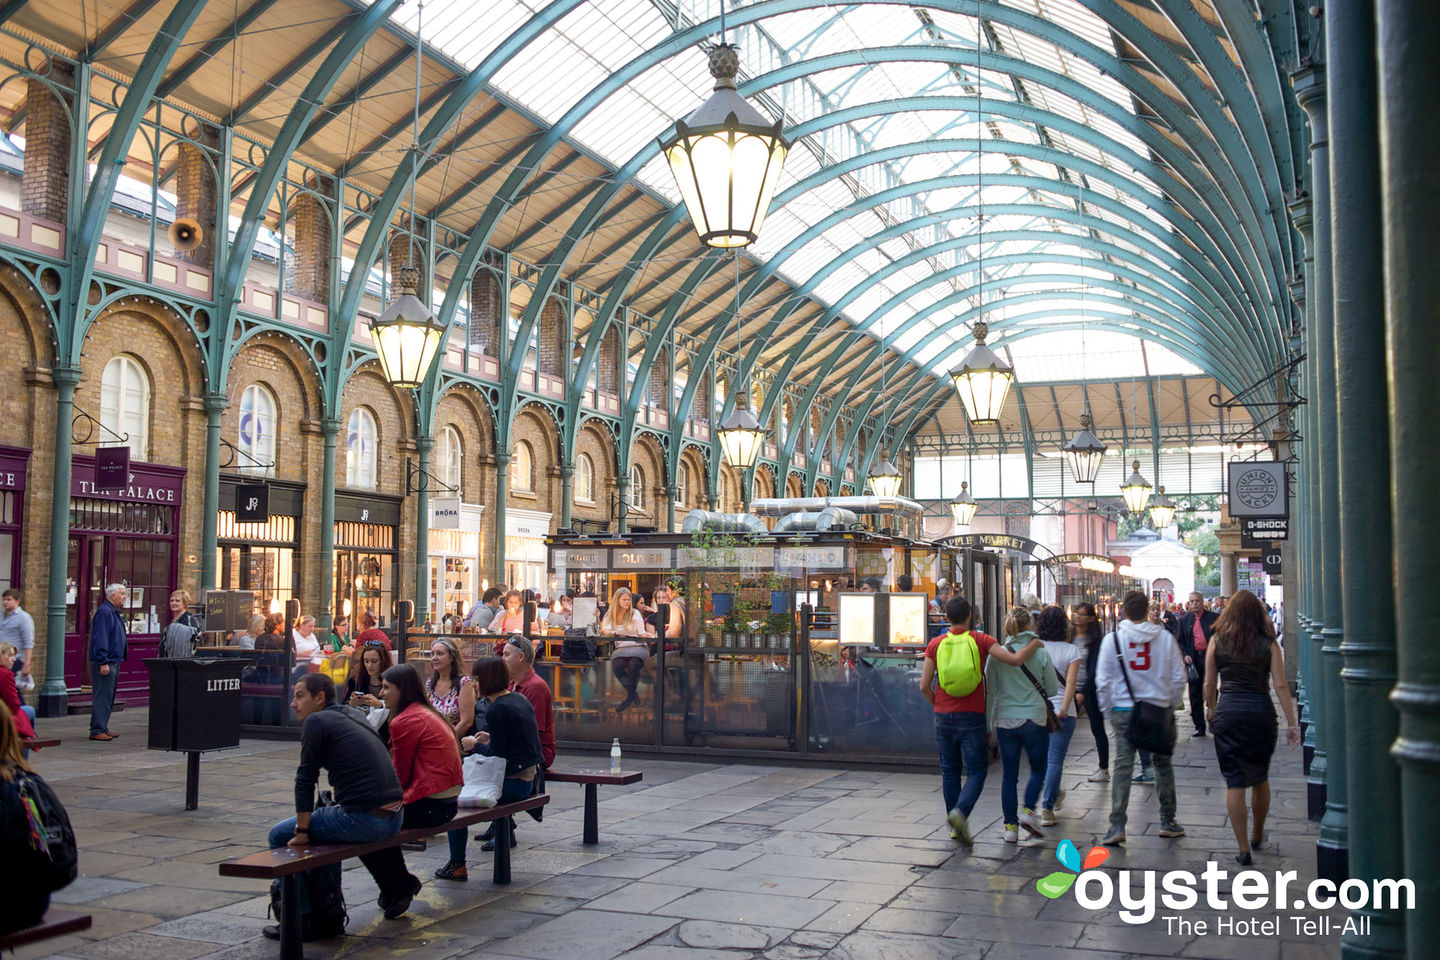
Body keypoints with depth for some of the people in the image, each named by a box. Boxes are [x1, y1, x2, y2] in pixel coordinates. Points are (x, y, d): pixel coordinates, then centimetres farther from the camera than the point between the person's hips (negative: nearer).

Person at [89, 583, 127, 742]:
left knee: (108, 698, 13)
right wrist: (103, 662, -23)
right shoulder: (104, 612, -14)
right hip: (105, 662, -10)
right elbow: (100, 638, -20)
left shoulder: (114, 612, 17)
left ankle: (103, 729, 19)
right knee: (102, 697, -8)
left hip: (113, 661, 10)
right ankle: (97, 731, -5)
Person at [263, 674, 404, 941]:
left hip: (365, 821, -9)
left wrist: (302, 832, -3)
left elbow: (306, 779, -8)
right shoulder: (349, 717, 20)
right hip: (394, 817, 9)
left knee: (280, 835, 8)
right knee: (325, 826, 34)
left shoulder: (316, 721, -5)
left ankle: (301, 922, 13)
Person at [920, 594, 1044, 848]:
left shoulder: (935, 644, 2)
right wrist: (1035, 644, 5)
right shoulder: (980, 640, -4)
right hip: (971, 716, -3)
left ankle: (955, 826, 16)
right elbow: (1015, 659, -12)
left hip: (943, 716, 3)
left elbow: (924, 686, 1)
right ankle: (960, 812, -19)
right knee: (976, 771, 4)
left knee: (950, 771, 13)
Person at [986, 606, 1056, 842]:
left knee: (1009, 775, 9)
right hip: (1034, 718, -2)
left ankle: (1011, 825, 9)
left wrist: (988, 724, 10)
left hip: (1005, 720, 2)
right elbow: (1052, 689, 1)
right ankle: (1028, 810, 0)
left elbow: (990, 692, 2)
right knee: (1038, 768, 17)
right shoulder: (1040, 652, -6)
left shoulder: (997, 654, -3)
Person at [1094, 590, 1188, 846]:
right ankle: (1168, 821, 25)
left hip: (1124, 710, -1)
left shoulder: (1112, 638, -5)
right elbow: (1179, 678, 1)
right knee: (1163, 764, 16)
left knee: (1123, 766, 1)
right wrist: (1170, 705, 15)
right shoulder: (1165, 638, -4)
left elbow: (1103, 681, -3)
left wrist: (1109, 710, 9)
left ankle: (1117, 826, -5)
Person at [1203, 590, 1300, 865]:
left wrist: (1211, 709, 20)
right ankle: (1257, 836, 35)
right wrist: (1291, 723, -1)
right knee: (1260, 778, 19)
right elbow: (1280, 685, -4)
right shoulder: (1268, 644, -1)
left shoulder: (1217, 640, 1)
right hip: (1261, 711, 1)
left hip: (1229, 711, -1)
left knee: (1235, 782, 3)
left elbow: (1209, 683, 3)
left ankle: (1243, 849, 3)